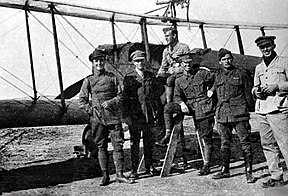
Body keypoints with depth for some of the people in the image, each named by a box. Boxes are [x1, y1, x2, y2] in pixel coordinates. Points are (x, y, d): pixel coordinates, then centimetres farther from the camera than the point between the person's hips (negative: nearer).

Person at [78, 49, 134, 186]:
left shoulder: (112, 77, 7)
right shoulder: (88, 80, 6)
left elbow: (120, 96, 7)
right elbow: (82, 101, 7)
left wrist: (111, 102, -10)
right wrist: (91, 111, -5)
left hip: (113, 116, 0)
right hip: (97, 118, 0)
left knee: (118, 145, -2)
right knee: (101, 147, 4)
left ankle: (119, 174, 6)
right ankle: (105, 176, 12)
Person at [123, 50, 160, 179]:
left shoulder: (151, 76, 11)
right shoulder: (128, 78, 1)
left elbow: (155, 95, 15)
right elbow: (125, 97, -1)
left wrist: (155, 111, 7)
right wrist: (126, 115, -8)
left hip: (149, 115, 3)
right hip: (134, 115, -3)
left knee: (149, 142, 8)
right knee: (134, 142, 1)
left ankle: (149, 167, 19)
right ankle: (134, 170, 7)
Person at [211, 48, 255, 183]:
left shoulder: (241, 74, 4)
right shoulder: (217, 76, 13)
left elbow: (247, 94, 6)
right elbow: (213, 91, 23)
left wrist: (247, 110, 1)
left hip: (239, 113, -3)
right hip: (222, 114, 4)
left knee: (245, 142, -4)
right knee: (224, 143, 10)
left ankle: (248, 172, 1)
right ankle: (225, 170, 20)